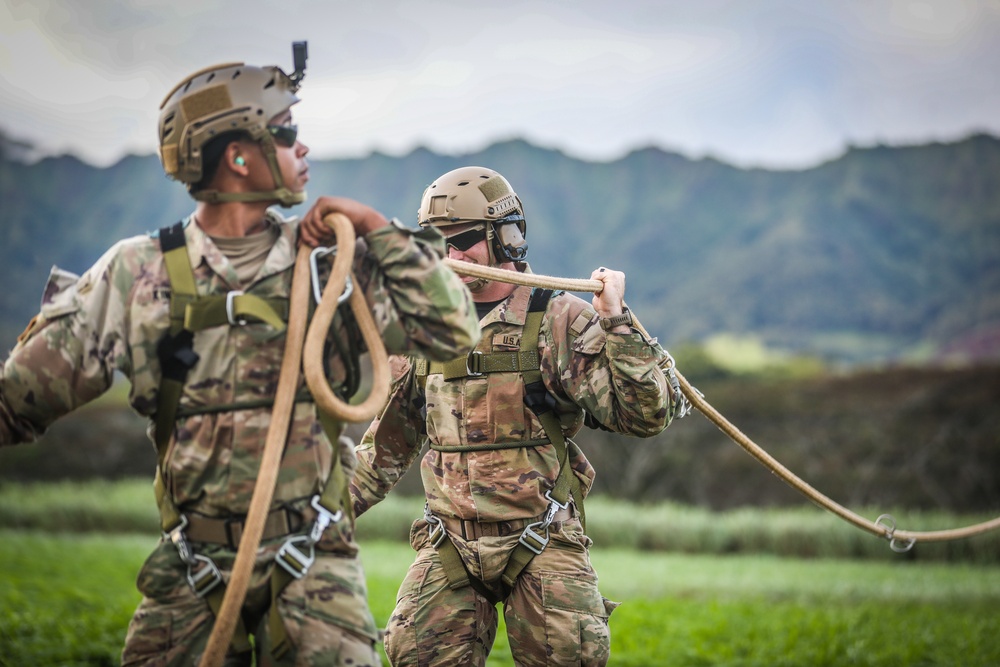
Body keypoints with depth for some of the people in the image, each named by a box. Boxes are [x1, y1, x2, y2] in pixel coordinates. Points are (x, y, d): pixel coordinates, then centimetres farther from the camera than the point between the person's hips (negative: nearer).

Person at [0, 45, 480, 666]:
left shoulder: (329, 261, 2)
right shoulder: (139, 273, 1)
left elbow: (453, 330, -2)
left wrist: (379, 229, -7)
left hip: (312, 565, -1)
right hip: (190, 571, 1)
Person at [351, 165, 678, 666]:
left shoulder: (559, 322, -4)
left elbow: (644, 416, -12)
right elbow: (387, 443, 22)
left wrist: (616, 322, -20)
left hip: (542, 543, -3)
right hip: (448, 546, 4)